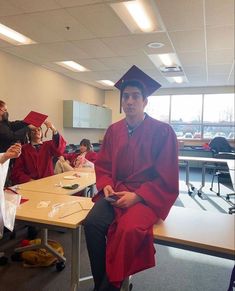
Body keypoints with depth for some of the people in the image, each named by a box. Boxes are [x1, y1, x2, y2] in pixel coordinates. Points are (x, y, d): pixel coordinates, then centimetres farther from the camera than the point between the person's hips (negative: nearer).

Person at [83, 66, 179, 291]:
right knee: (92, 223, -23)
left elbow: (166, 178, -9)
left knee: (129, 230, -31)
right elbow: (102, 165, 13)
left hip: (148, 195, -4)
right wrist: (106, 186, -8)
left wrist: (137, 196, -18)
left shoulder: (163, 132, -8)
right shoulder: (113, 130, 6)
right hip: (115, 191, 4)